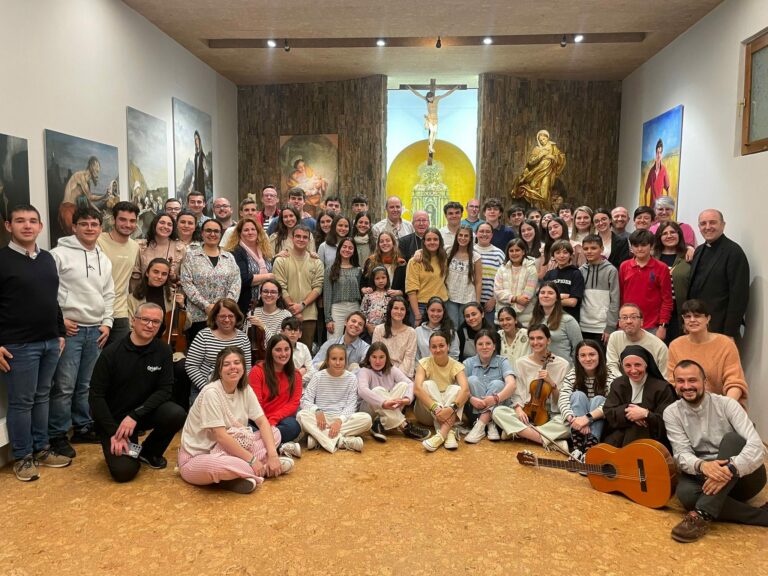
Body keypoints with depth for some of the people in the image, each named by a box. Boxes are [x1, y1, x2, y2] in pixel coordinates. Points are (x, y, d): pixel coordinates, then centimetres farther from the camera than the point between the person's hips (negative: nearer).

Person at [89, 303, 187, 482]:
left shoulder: (163, 351, -7)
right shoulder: (111, 353, -14)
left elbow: (165, 390, -9)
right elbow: (96, 396, -12)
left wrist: (135, 415, -22)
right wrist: (114, 433, -18)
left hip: (144, 412, 3)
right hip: (114, 418, -3)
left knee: (177, 414, -26)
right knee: (123, 472, -20)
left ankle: (149, 451, 3)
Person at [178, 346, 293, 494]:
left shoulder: (245, 389, -1)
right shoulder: (211, 393, -21)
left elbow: (263, 422, -3)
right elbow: (220, 436, -25)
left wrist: (272, 454, -17)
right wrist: (251, 460, -22)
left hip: (226, 450, 7)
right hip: (197, 457, -7)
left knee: (274, 433, -1)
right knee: (218, 465, -42)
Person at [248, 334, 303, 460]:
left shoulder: (295, 374, 7)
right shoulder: (257, 371, -3)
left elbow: (294, 403, -2)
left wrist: (273, 420, -17)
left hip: (280, 419, 2)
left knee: (294, 426, -33)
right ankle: (280, 447, -25)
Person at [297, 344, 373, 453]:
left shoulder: (351, 378, 2)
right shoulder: (318, 376, 1)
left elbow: (351, 405, -4)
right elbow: (305, 400, -5)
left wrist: (339, 420, -23)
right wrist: (317, 411, -26)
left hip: (343, 419, 1)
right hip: (321, 419, 0)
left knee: (366, 419, -27)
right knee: (301, 415, -30)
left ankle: (317, 436, -28)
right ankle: (342, 441, -34)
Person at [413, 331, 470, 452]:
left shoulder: (456, 366, -6)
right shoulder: (424, 363, -7)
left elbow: (465, 390, -25)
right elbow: (417, 388, -26)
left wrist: (451, 408, -44)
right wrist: (435, 408, -40)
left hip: (450, 415, 1)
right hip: (428, 413, 0)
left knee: (455, 388, -26)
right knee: (428, 384, -26)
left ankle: (441, 434, -43)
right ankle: (449, 432, -39)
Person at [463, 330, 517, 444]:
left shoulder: (502, 362, -2)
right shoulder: (468, 363, 3)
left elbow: (512, 385, -20)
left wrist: (496, 398, -38)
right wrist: (471, 398, -32)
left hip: (498, 409, -1)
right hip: (475, 409, 1)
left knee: (497, 384, -25)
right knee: (472, 380, -21)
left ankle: (480, 426, -33)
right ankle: (489, 425, -29)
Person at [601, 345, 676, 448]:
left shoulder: (662, 388, -1)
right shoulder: (618, 384, 12)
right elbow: (608, 412, 3)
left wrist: (646, 414, -23)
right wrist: (627, 411, -15)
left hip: (650, 437, -2)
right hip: (618, 435, 3)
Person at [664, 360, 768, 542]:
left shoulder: (726, 404, -8)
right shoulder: (672, 413, -2)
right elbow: (682, 454, -11)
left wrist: (730, 469, -38)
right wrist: (702, 466, -36)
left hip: (744, 476, -1)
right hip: (703, 475, 1)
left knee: (732, 438, -30)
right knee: (685, 493, -33)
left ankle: (704, 515, -35)